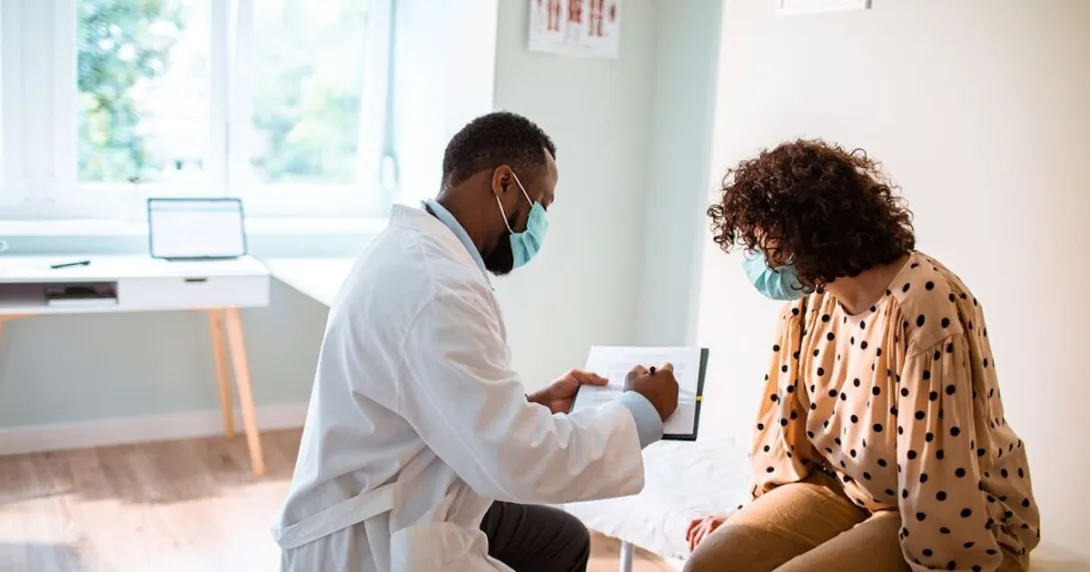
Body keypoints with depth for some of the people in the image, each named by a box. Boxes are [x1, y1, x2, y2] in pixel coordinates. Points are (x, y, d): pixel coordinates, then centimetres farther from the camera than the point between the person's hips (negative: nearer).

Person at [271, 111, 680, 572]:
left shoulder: (419, 249, 6)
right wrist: (641, 410, -15)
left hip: (389, 515, 10)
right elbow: (520, 462, -28)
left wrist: (536, 404, 6)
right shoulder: (437, 286, -26)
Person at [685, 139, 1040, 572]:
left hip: (959, 522, -6)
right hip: (844, 490, 6)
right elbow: (787, 419, 8)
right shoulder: (807, 301, -1)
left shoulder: (924, 301, -25)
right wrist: (764, 517, 6)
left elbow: (940, 471, -24)